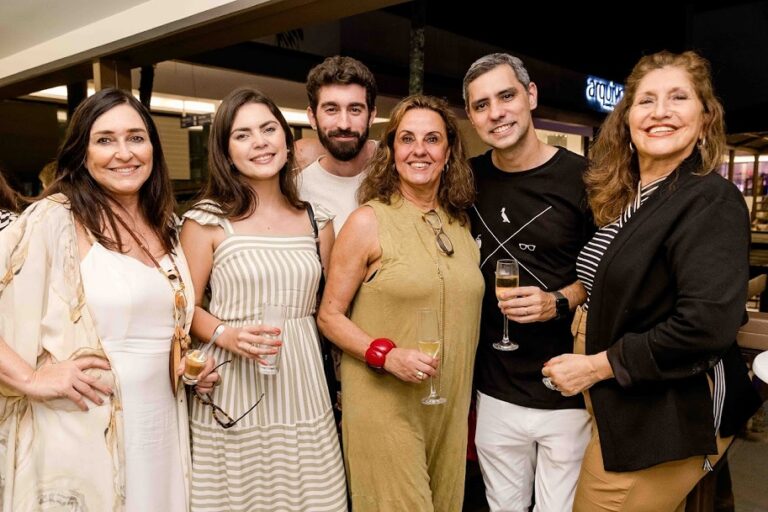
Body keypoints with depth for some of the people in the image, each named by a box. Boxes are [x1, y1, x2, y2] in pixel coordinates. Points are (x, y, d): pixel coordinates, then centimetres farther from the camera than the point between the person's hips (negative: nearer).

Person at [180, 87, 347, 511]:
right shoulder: (206, 220, -5)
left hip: (302, 390, 3)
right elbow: (186, 307, -3)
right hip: (233, 392, -3)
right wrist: (226, 334, -19)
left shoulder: (317, 221, 6)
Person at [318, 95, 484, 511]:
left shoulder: (460, 223, 6)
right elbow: (329, 315, -7)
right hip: (384, 405, -5)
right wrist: (387, 356, -21)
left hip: (450, 406, 5)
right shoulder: (368, 221, -9)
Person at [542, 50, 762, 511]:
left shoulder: (710, 201, -17)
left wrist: (597, 366, -20)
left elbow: (708, 324, -27)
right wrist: (587, 323, 2)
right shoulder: (626, 201, 8)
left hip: (670, 418, -8)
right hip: (623, 405, 8)